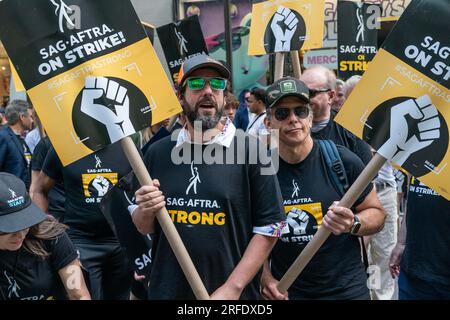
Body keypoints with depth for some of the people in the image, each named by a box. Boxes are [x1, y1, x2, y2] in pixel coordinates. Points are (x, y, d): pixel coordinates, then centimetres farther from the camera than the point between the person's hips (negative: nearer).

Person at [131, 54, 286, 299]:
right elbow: (143, 228, 8)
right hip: (166, 290, 3)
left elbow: (269, 227, -9)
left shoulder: (250, 150, -10)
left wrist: (233, 287, -13)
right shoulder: (157, 152, 1)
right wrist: (146, 211, -13)